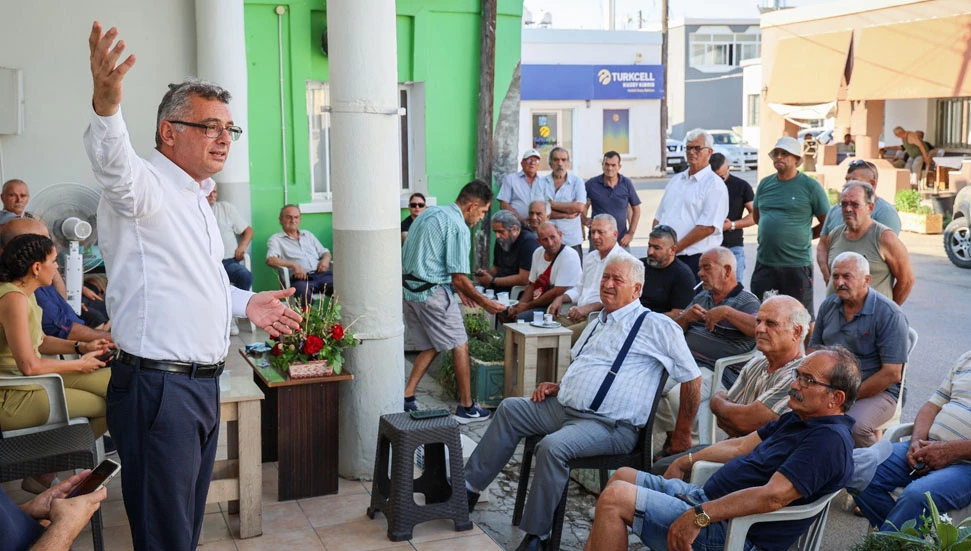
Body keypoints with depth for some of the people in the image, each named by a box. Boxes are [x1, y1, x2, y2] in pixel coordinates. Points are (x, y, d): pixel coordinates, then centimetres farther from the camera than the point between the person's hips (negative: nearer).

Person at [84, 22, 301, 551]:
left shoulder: (195, 198, 19)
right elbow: (114, 166, -37)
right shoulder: (145, 185, -12)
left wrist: (245, 302, 25)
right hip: (156, 388, -10)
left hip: (202, 384, 10)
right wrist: (106, 106, -56)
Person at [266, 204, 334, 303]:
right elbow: (270, 260, -4)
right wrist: (293, 265, -18)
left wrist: (325, 260, 4)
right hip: (300, 278, -5)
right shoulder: (275, 239, 13)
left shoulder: (308, 235, 29)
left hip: (321, 274, 5)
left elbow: (325, 252, 30)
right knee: (303, 290, -41)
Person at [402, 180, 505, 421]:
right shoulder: (458, 227, -14)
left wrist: (456, 287, 21)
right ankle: (466, 407, 12)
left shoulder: (430, 212, 14)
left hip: (408, 288, 9)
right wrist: (485, 303, -2)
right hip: (432, 292, -9)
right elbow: (459, 277, -15)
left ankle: (406, 399, 15)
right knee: (460, 346, 5)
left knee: (430, 346, 19)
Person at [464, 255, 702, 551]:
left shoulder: (656, 326, -8)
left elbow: (692, 378, -7)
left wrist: (682, 433, -4)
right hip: (565, 406, 9)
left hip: (610, 425, -9)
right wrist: (558, 386, 12)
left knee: (552, 446, -31)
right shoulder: (597, 324, 18)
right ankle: (470, 485, 8)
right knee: (510, 408, 4)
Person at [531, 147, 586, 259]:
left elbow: (580, 207, -10)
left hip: (572, 241, 0)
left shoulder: (577, 181, 5)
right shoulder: (541, 182, 6)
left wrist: (551, 204, -4)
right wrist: (567, 215, -9)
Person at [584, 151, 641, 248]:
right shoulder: (591, 184, -1)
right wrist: (584, 219, -12)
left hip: (621, 240, 1)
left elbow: (636, 209, 9)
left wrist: (631, 233, 2)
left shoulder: (627, 183, 3)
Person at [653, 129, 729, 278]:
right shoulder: (676, 180, 18)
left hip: (694, 259, -6)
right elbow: (659, 217, 19)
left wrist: (675, 248, -15)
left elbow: (708, 227, -15)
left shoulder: (714, 184, -5)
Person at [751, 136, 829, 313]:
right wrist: (772, 229, 13)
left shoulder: (811, 187, -3)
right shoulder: (765, 184, 10)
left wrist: (803, 236, 4)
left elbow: (827, 223, 1)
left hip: (797, 265, -5)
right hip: (764, 263, 5)